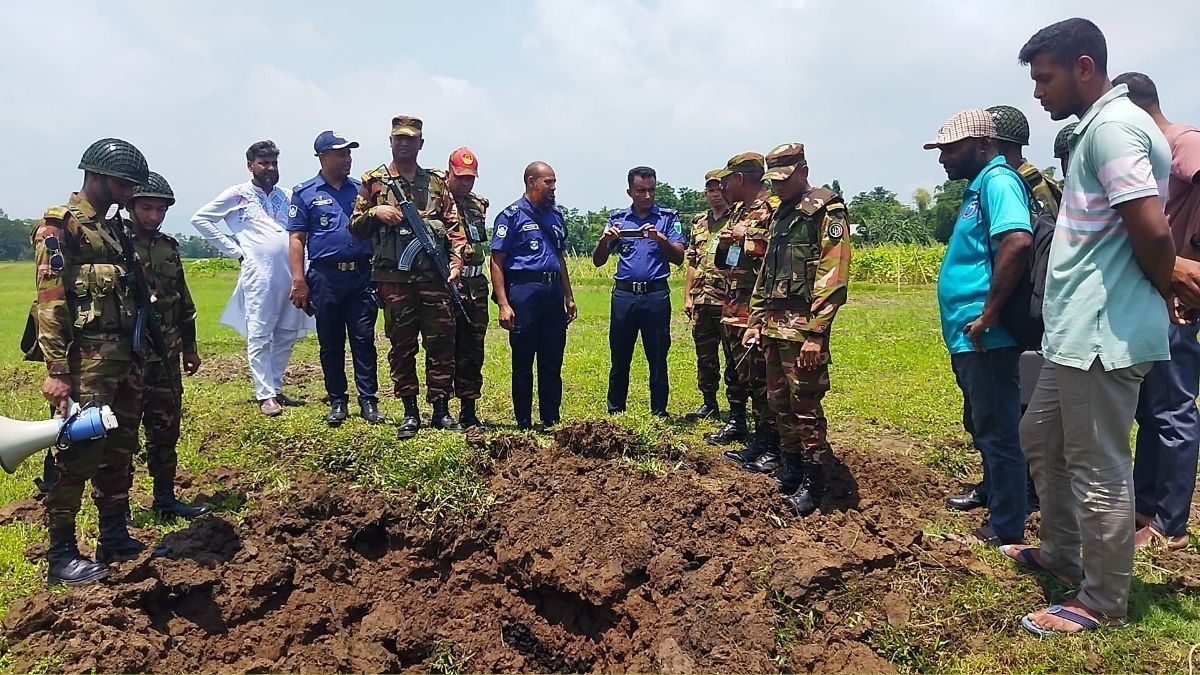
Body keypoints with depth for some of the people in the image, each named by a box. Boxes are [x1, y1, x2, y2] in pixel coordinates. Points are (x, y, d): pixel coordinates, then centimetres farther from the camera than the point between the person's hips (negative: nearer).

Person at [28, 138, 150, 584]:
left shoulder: (113, 228, 17)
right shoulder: (59, 226, -8)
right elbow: (50, 302, -15)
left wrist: (137, 359, 17)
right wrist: (57, 372, -21)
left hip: (123, 359, 8)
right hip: (84, 362, -8)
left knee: (119, 451, 13)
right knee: (75, 454, -3)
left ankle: (115, 539, 24)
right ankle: (62, 556, 7)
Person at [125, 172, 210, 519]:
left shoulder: (168, 247, 13)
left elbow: (184, 302, 19)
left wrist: (190, 347, 21)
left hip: (166, 356, 7)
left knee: (166, 427, 12)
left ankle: (165, 498, 24)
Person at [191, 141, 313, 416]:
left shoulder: (287, 196, 16)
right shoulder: (237, 195, 5)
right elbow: (200, 219, 5)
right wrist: (233, 250, 0)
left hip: (291, 274, 5)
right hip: (259, 274, -5)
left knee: (287, 334, 9)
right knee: (259, 336, -4)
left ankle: (275, 387, 20)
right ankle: (265, 395, 0)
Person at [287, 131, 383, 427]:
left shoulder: (361, 189, 12)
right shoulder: (304, 193, 4)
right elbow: (296, 239, 0)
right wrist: (299, 280, -8)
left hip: (361, 275, 2)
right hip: (325, 277, -1)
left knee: (364, 339, 0)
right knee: (331, 343, 6)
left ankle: (369, 401, 6)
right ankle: (337, 402, 16)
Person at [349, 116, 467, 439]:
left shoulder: (436, 181, 13)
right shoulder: (373, 181, 9)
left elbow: (454, 226, 10)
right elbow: (355, 226, 10)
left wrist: (456, 261, -3)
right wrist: (375, 212, -9)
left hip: (434, 276, 1)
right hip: (394, 278, -1)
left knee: (441, 342, 1)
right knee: (401, 345, 4)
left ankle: (441, 409, 10)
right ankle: (410, 412, 13)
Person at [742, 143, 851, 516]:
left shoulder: (826, 211, -8)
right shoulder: (780, 214, 19)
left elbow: (833, 277, -16)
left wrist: (816, 334, -21)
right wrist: (756, 320, 17)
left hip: (802, 326, -8)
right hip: (774, 324, 8)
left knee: (805, 404, -4)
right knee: (780, 401, 13)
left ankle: (812, 484, 7)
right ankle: (790, 472, 26)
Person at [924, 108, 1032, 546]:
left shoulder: (997, 180, -12)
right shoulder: (978, 186, 19)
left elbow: (1017, 242, -29)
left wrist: (989, 313, -25)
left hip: (985, 339, -11)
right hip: (971, 338, 11)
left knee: (996, 430, -1)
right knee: (982, 426, 21)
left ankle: (1006, 529, 11)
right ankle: (998, 505, 36)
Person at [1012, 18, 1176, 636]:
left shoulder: (1112, 126, -15)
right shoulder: (1098, 126, 17)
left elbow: (1153, 231, -22)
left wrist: (1160, 292, -5)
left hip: (1102, 334, -11)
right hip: (1078, 331, 11)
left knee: (1099, 468, 0)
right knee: (1040, 436, 22)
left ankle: (1103, 602, 15)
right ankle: (1061, 552, 38)